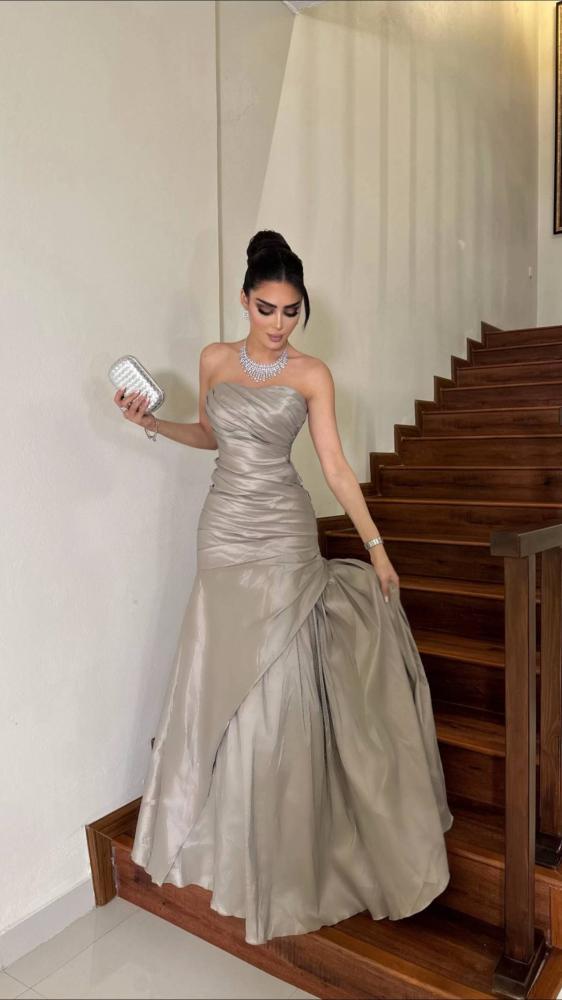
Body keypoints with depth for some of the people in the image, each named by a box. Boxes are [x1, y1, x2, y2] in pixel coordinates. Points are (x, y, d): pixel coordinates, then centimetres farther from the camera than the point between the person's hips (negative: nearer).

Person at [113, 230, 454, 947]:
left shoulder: (311, 374, -3)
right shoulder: (215, 359, 6)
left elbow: (335, 467, -4)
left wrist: (377, 547, -7)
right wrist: (152, 423, 4)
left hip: (286, 532, -2)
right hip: (225, 528, 3)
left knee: (278, 678, 2)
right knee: (224, 675, 9)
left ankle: (279, 848, 22)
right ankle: (224, 826, 31)